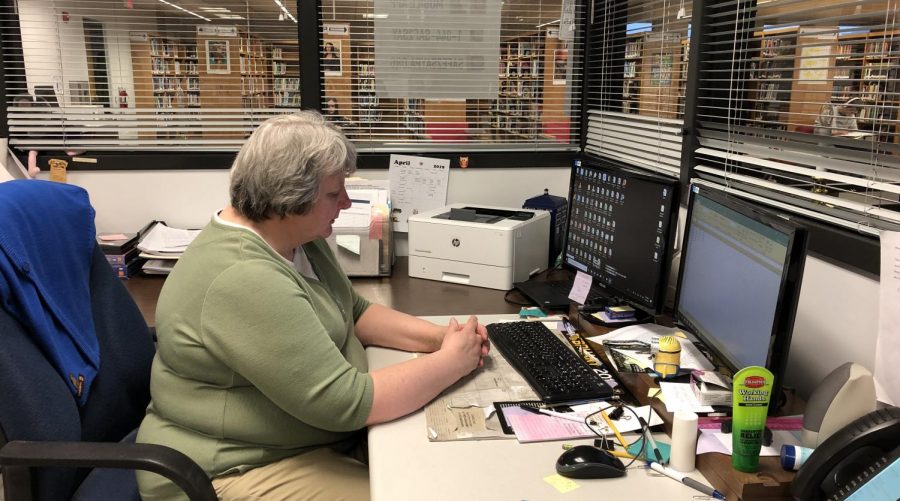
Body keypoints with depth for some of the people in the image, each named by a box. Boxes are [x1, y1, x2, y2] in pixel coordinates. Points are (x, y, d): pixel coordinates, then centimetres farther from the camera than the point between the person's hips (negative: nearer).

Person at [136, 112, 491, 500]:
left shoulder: (296, 235, 0)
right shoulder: (243, 280, -29)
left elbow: (354, 313, 10)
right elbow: (345, 402, -29)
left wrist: (438, 336, -5)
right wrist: (451, 362, -18)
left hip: (319, 434, 9)